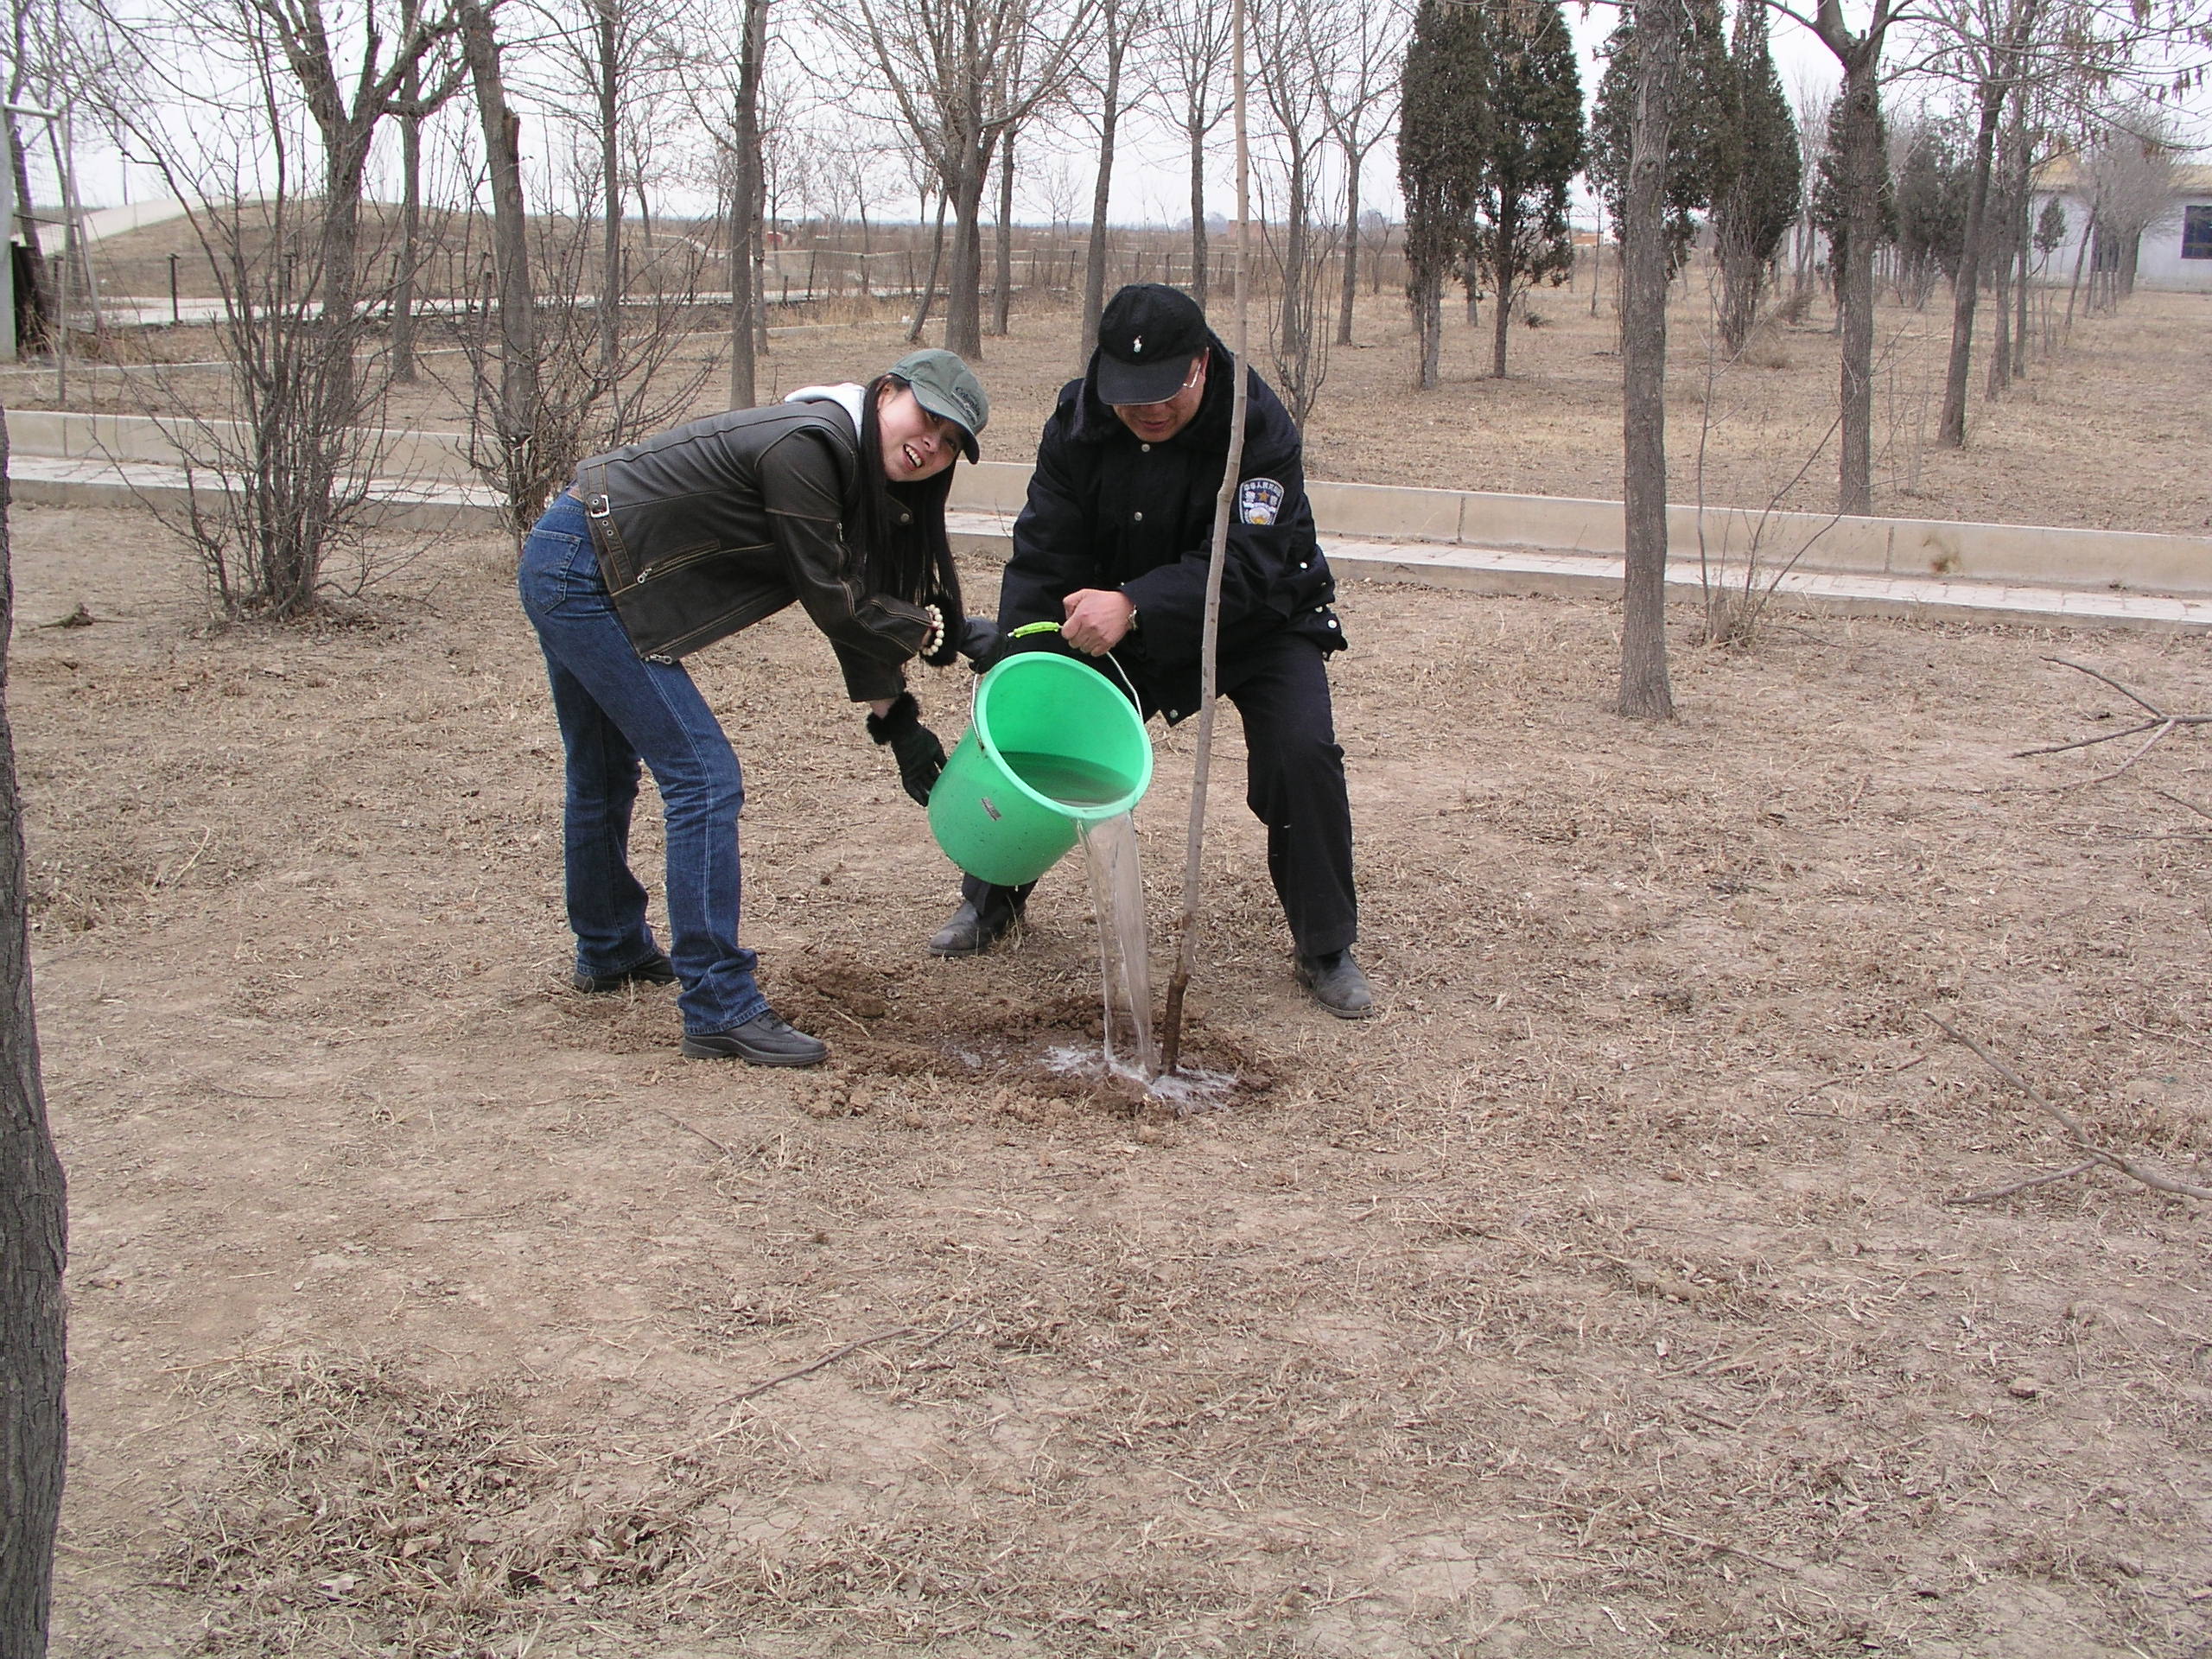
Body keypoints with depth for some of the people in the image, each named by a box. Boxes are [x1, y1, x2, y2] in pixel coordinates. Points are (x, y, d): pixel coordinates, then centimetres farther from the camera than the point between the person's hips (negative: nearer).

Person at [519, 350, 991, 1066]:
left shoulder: (844, 465, 9)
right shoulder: (809, 447, -21)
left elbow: (857, 607, 13)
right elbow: (828, 600, -17)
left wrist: (898, 721, 10)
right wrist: (930, 629, -3)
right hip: (584, 577, -10)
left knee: (604, 776, 26)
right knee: (704, 777, -11)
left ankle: (610, 952, 46)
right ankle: (720, 1009, -9)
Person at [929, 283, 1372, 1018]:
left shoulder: (1259, 427, -30)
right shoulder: (1077, 426, -17)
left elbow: (1242, 568, -38)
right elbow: (1042, 560, -16)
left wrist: (1133, 607, -53)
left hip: (1259, 621, -3)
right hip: (1124, 627, 4)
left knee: (1303, 755, -22)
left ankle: (1327, 950, -3)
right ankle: (990, 901, 22)